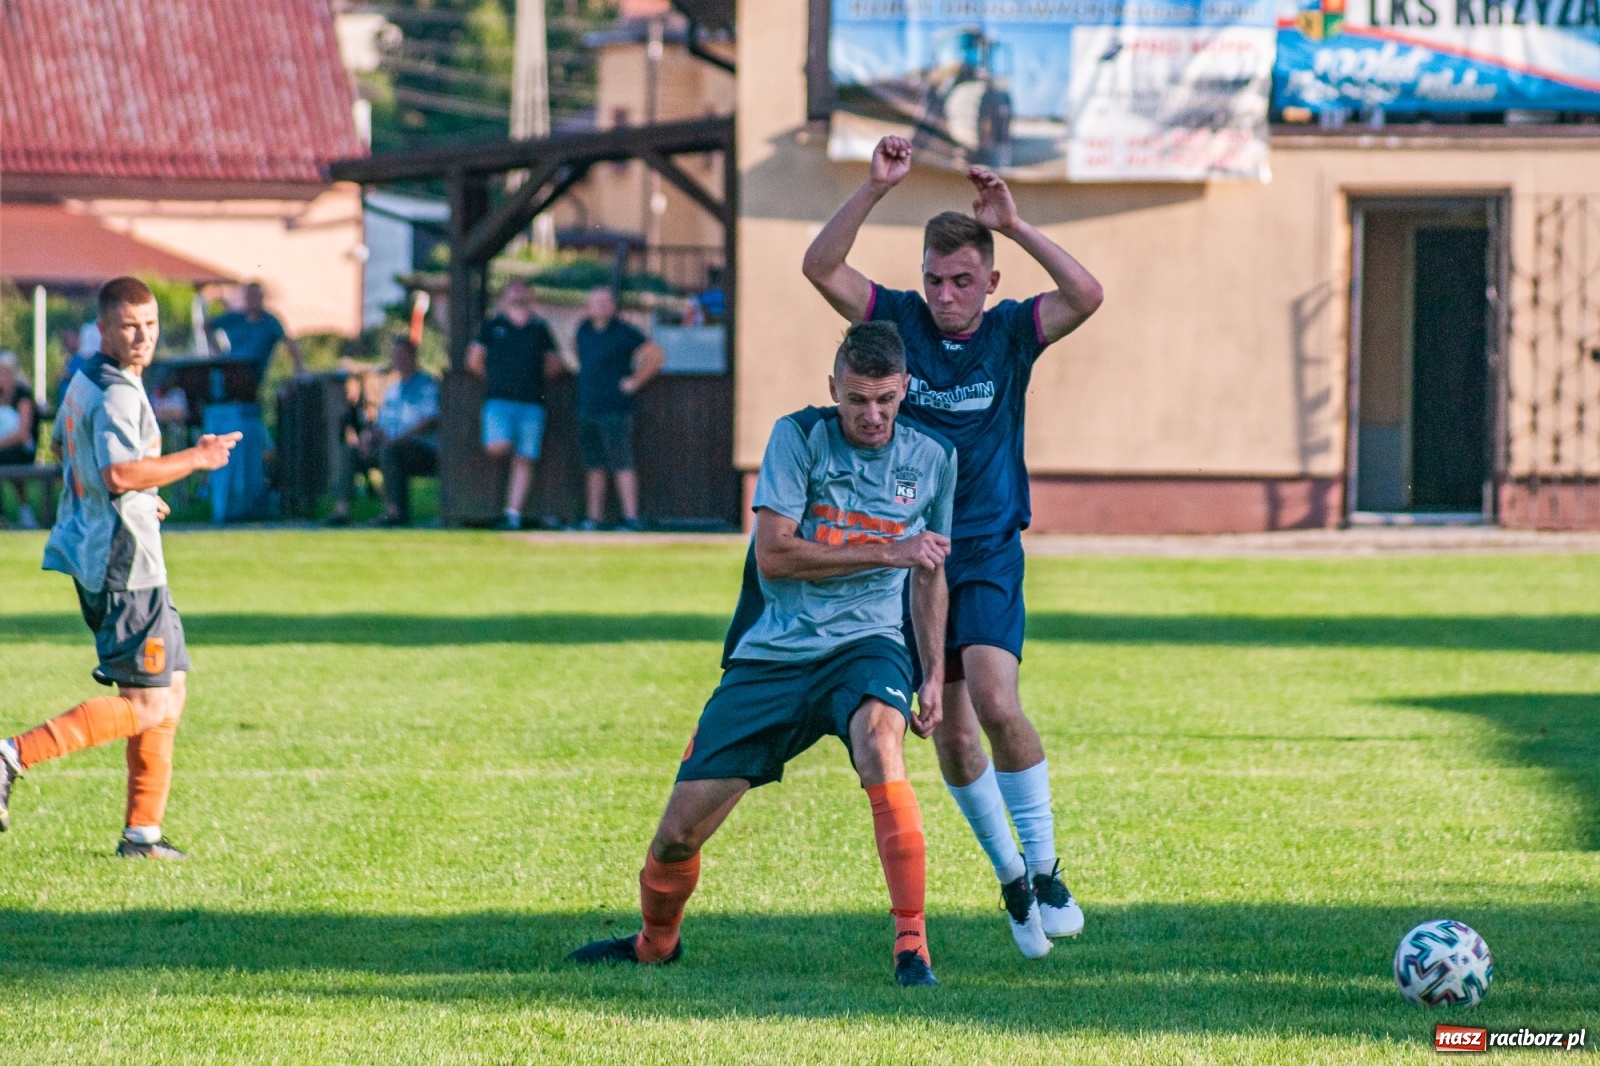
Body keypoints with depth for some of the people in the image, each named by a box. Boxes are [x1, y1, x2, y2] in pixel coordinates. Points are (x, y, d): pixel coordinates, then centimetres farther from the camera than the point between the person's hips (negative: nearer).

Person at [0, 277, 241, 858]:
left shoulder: (85, 381, 13)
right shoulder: (116, 394, -18)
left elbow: (63, 445, 30)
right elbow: (118, 471, -31)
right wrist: (197, 458, -21)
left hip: (95, 557, 11)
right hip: (123, 564, -11)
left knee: (170, 689, 15)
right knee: (146, 705, -8)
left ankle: (143, 831, 16)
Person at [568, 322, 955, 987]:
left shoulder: (933, 459, 6)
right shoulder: (798, 437, -6)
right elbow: (773, 555, -14)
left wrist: (935, 674, 15)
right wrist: (886, 553, -15)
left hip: (864, 644, 0)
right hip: (772, 655, 0)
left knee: (879, 737, -36)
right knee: (681, 828, -3)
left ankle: (912, 945, -31)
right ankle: (654, 943, 31)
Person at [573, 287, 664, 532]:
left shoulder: (624, 333, -8)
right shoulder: (584, 330, 11)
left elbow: (657, 356, -6)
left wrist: (635, 382, -6)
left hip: (615, 408, -7)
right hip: (588, 408, 7)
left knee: (621, 463, -12)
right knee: (594, 465, 10)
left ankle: (631, 517, -15)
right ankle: (594, 518, 16)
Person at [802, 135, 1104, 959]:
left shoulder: (1010, 333, -3)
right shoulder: (898, 320, -1)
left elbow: (1087, 296, -20)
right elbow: (821, 268, -13)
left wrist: (1014, 224, -23)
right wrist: (875, 189, -23)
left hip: (988, 551, -2)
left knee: (995, 704, -21)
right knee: (949, 729, 4)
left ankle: (1044, 868, -8)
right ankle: (1010, 879, 20)